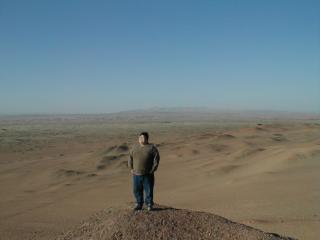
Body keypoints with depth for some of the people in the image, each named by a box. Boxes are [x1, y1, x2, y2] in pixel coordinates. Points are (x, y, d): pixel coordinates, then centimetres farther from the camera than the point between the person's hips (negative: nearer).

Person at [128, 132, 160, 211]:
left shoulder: (152, 148, -3)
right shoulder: (134, 147, 7)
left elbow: (156, 158, -5)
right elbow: (130, 158, 12)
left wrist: (153, 170, -9)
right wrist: (131, 168, 4)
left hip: (148, 174, -3)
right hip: (136, 174, 3)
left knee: (149, 190, 1)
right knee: (137, 190, 8)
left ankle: (149, 205, 13)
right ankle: (138, 204, 20)